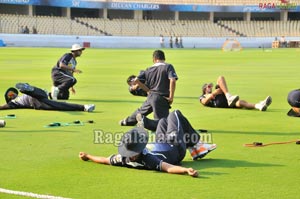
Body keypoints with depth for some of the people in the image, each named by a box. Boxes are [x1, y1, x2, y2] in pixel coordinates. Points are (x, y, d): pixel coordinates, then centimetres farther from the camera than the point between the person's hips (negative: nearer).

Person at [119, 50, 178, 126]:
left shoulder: (149, 69, 9)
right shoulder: (168, 67, -5)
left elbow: (136, 80, 7)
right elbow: (172, 81, -19)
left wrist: (148, 90, 14)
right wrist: (171, 97, -13)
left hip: (151, 96, 6)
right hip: (162, 99, -6)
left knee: (142, 110, 32)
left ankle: (127, 121, 51)